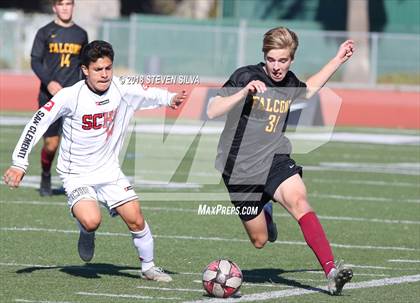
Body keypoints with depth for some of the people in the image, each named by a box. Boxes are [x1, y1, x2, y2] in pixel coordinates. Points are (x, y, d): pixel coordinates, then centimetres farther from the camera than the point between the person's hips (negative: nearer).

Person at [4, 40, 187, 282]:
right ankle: (86, 234, 11)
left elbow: (149, 95, 8)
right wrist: (20, 163, -18)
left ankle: (149, 267, 18)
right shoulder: (71, 96, -18)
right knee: (91, 221, -26)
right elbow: (38, 123, -14)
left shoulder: (121, 90, -6)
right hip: (77, 176, -4)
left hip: (110, 171, 4)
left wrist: (171, 99, -16)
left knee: (136, 219, -5)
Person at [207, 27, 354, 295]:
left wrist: (338, 60, 25)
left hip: (275, 162, 2)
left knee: (299, 202, -29)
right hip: (240, 169, -2)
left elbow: (309, 89, 29)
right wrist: (243, 92, -34)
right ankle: (264, 211, 46)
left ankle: (331, 272, -39)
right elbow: (212, 111, -21)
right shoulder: (245, 76, -13)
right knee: (260, 240, 7)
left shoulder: (290, 83, 3)